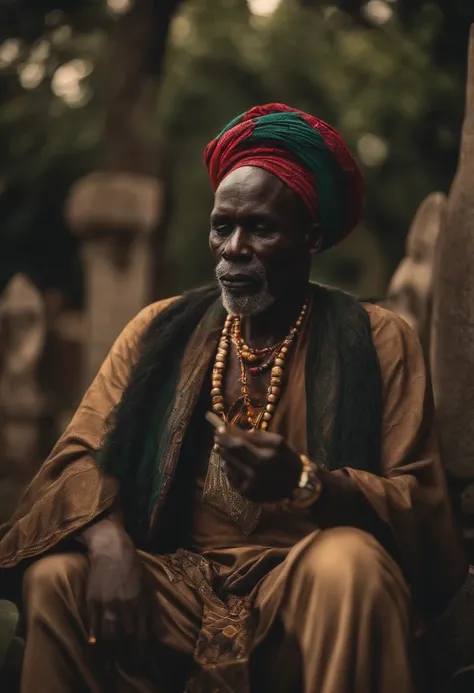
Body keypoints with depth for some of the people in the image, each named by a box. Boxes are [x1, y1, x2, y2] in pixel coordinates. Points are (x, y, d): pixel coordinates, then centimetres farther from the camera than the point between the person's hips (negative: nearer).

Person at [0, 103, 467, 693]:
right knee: (54, 578, -24)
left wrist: (306, 483, -25)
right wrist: (108, 540, -20)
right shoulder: (159, 332, 11)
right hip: (175, 583, 2)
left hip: (303, 590, -2)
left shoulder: (377, 341, 3)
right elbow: (81, 456, 4)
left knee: (351, 564, -34)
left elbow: (419, 503, -5)